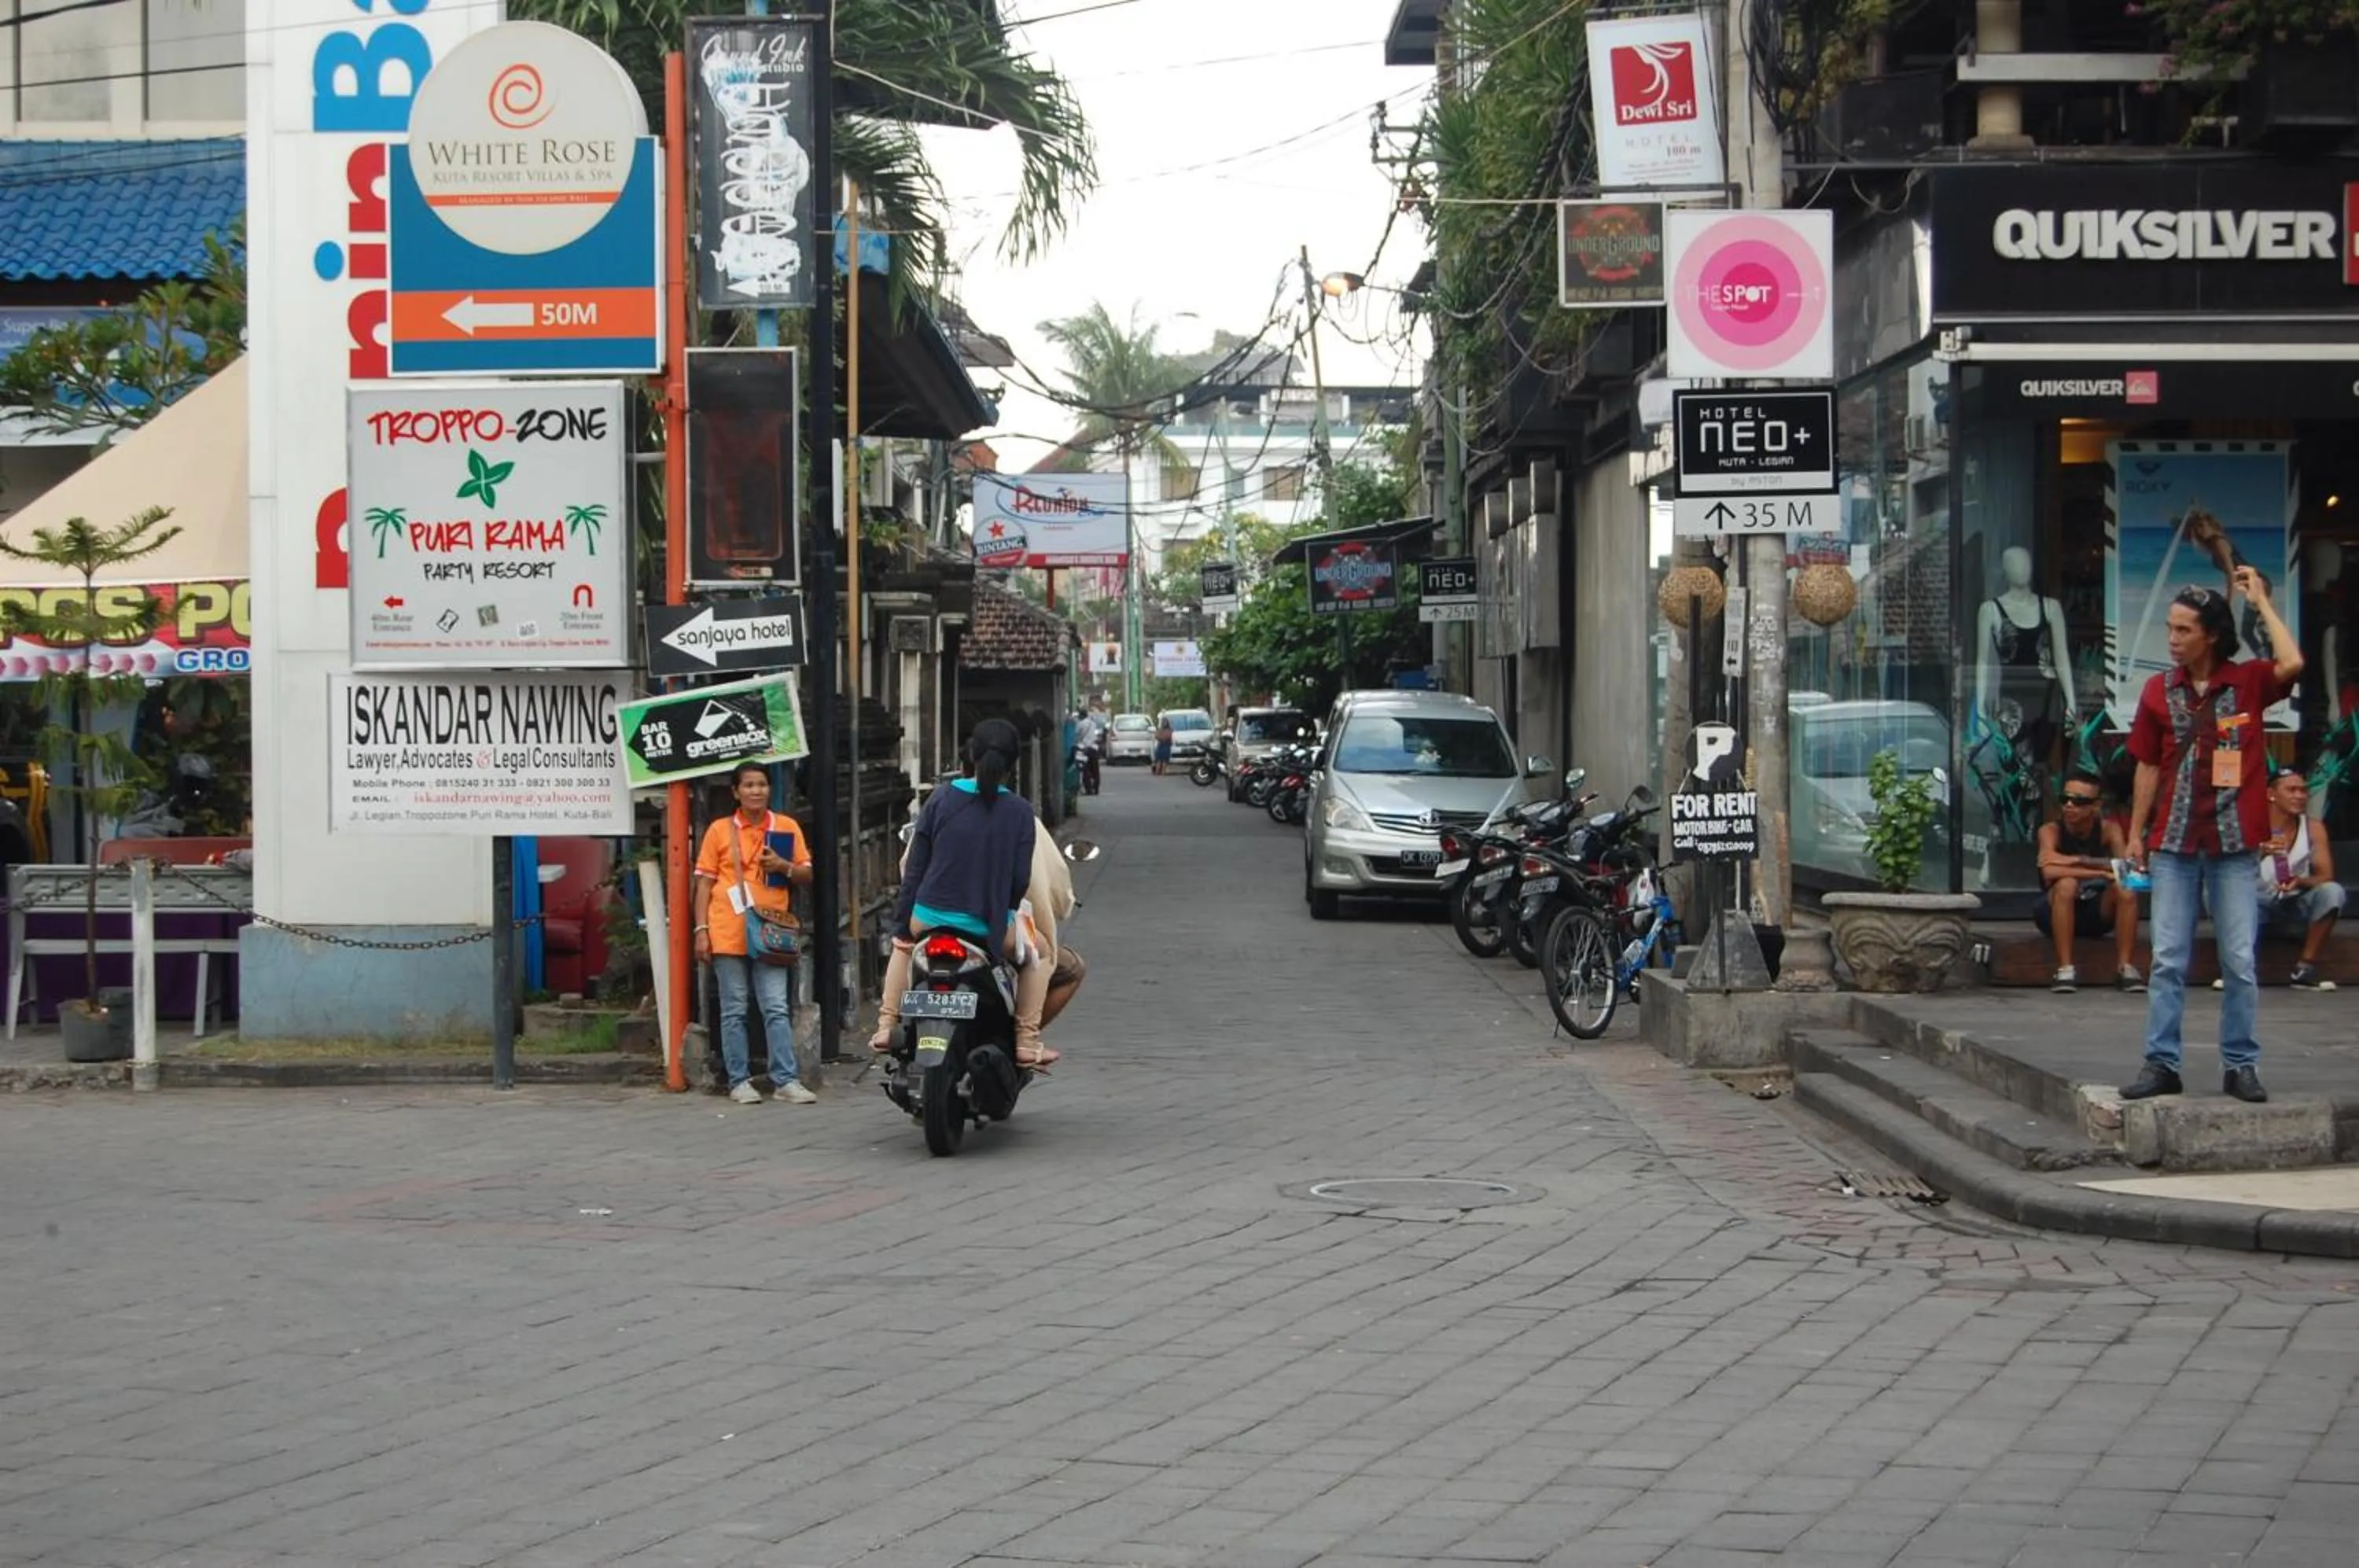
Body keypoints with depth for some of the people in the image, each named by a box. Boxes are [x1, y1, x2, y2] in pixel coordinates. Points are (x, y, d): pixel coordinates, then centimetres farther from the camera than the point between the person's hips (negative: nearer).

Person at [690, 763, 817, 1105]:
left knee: (777, 1009, -5)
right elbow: (704, 883, 6)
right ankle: (739, 1081, 7)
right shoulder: (720, 831, 7)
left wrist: (783, 867, -9)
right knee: (734, 1010, 3)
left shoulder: (786, 828, 10)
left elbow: (806, 876, 13)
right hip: (729, 932, -1)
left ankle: (786, 1080, -5)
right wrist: (701, 930, -2)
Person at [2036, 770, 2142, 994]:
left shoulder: (2108, 830, -6)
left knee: (2126, 889, -25)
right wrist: (2100, 872, -33)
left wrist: (2077, 861, -27)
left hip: (2098, 914, 2)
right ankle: (2065, 969, -30)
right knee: (2067, 884, -33)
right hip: (2057, 915, -2)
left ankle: (2124, 967, -18)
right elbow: (2049, 872, -32)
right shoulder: (2051, 830, -14)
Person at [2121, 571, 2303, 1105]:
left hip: (2235, 844, -2)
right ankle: (2161, 1063, 5)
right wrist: (2136, 833, 7)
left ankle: (2240, 1064, 9)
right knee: (2168, 960, 2)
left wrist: (2261, 602, -12)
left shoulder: (2248, 681, 0)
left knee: (2240, 961, 2)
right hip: (2174, 842, 2)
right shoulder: (2159, 690, 6)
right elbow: (2149, 766, 10)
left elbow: (2292, 664, -21)